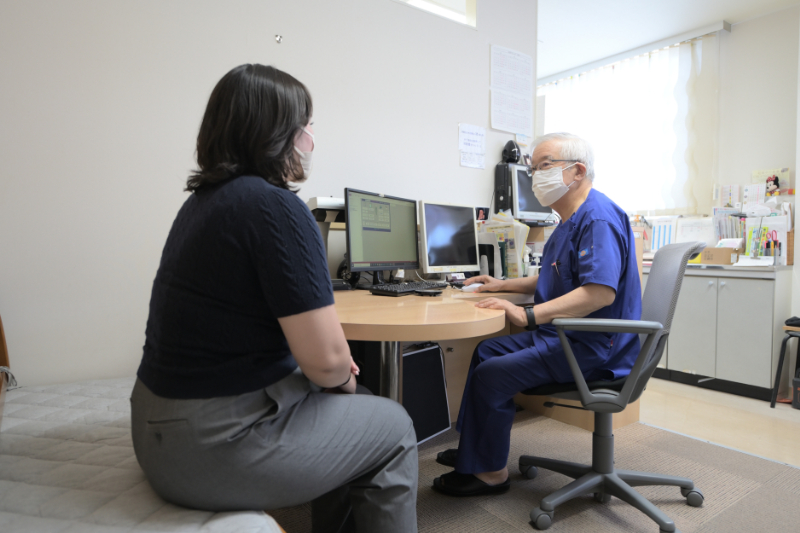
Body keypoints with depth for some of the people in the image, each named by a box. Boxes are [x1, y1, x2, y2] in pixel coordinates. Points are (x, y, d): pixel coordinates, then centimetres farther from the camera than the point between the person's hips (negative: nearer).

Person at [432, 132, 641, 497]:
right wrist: (503, 285, 19)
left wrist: (528, 316, -35)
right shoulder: (571, 219, 16)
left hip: (591, 346, -11)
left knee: (491, 376, -18)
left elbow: (600, 291, -33)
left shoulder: (598, 218, -20)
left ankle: (489, 473, 4)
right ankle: (472, 449, 22)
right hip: (561, 334, 11)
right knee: (484, 351, 12)